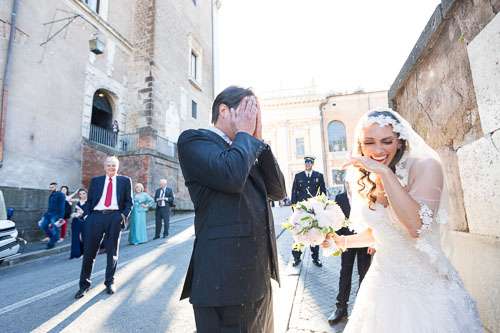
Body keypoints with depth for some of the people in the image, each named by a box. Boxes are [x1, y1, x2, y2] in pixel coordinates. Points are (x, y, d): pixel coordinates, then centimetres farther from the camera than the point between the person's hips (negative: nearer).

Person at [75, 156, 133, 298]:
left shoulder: (125, 181, 10)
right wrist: (87, 215, -2)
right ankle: (84, 284, 21)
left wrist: (124, 214, -5)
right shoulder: (95, 180, 14)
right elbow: (89, 200, 11)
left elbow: (129, 201, 8)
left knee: (112, 251, 7)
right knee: (89, 251, 4)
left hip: (114, 217, -1)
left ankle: (109, 283, 22)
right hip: (95, 217, 1)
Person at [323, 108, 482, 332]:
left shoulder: (425, 166, -17)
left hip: (426, 286, -4)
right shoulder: (367, 181, -2)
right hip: (385, 281, 5)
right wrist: (343, 241, -1)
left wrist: (385, 172, -31)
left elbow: (416, 227, -31)